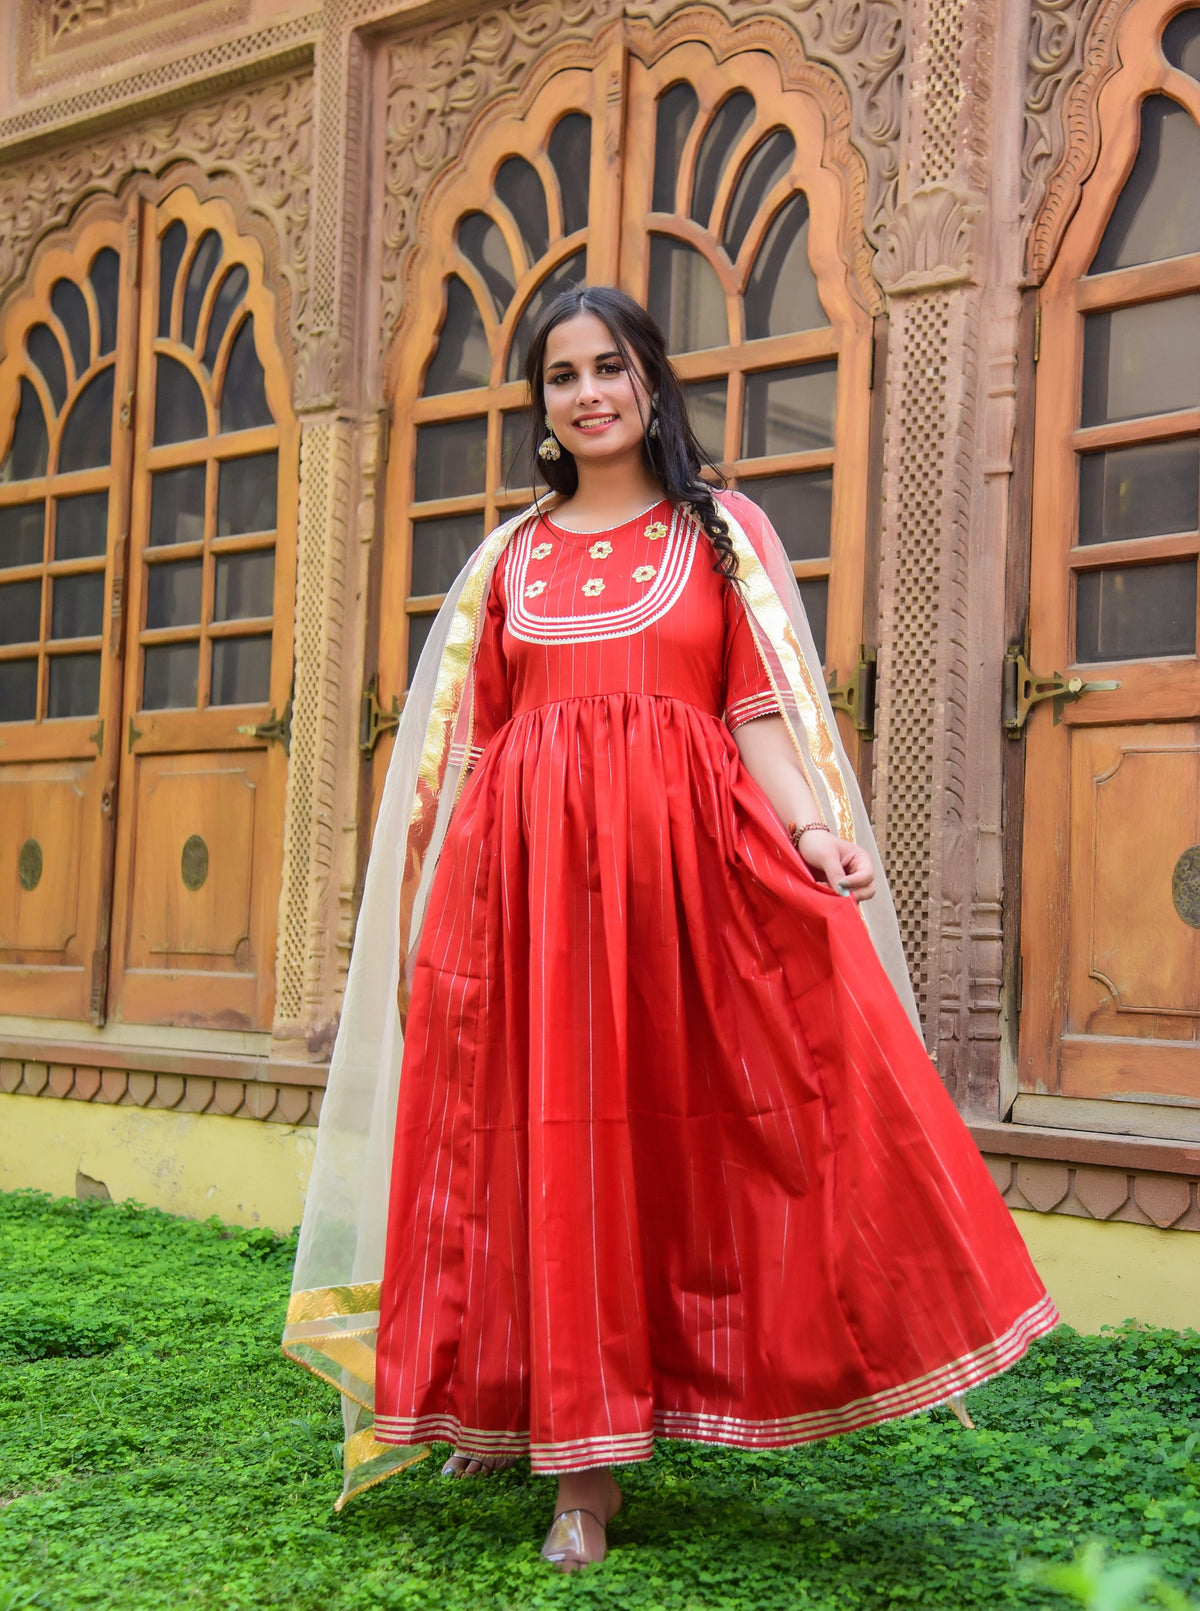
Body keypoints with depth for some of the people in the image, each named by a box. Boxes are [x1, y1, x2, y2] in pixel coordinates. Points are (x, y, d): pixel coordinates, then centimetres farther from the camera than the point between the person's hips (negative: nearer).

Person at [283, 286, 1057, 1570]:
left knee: (682, 1117, -11)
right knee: (552, 1134, 0)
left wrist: (814, 829, -15)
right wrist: (441, 898, 7)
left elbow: (760, 709, 2)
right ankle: (577, 1457, 14)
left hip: (686, 851, -2)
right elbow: (469, 741, 15)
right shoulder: (508, 558, 17)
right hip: (527, 862, 2)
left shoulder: (722, 531, 12)